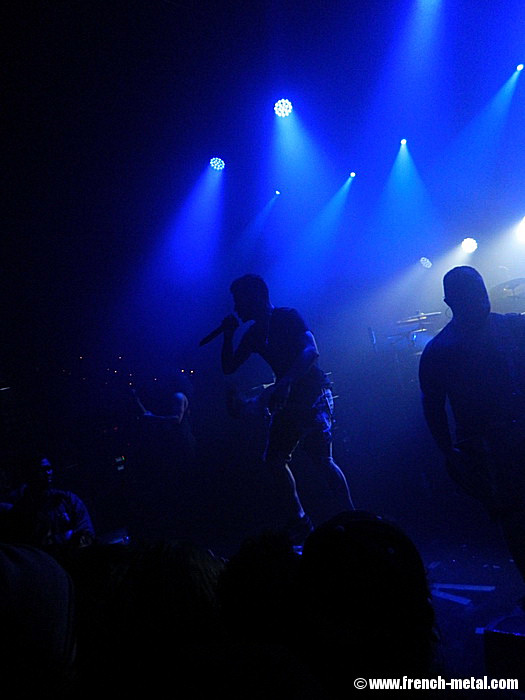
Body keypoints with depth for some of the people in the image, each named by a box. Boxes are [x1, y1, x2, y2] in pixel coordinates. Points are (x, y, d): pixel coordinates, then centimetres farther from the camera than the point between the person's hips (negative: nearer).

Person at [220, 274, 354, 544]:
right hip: (286, 400, 8)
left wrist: (286, 381, -32)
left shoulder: (288, 317, -7)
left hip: (312, 394, -8)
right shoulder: (254, 333, 13)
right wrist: (228, 335, 1)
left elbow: (312, 350, -20)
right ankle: (297, 522, 16)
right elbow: (229, 367, 14)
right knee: (274, 459, 4)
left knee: (322, 459, -15)